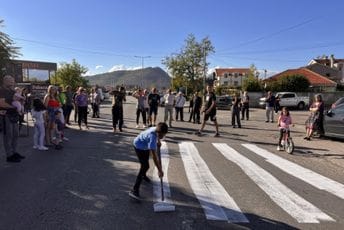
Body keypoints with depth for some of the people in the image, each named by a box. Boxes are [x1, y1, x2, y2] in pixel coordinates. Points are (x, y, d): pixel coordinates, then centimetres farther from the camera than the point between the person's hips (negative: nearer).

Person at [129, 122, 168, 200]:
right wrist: (160, 170, -41)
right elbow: (154, 156, -43)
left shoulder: (157, 130, -22)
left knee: (146, 163, 28)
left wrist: (158, 141, 4)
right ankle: (135, 190, -17)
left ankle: (143, 175, 60)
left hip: (145, 145, 8)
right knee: (145, 166, -18)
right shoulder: (152, 137, -42)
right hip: (139, 146, -8)